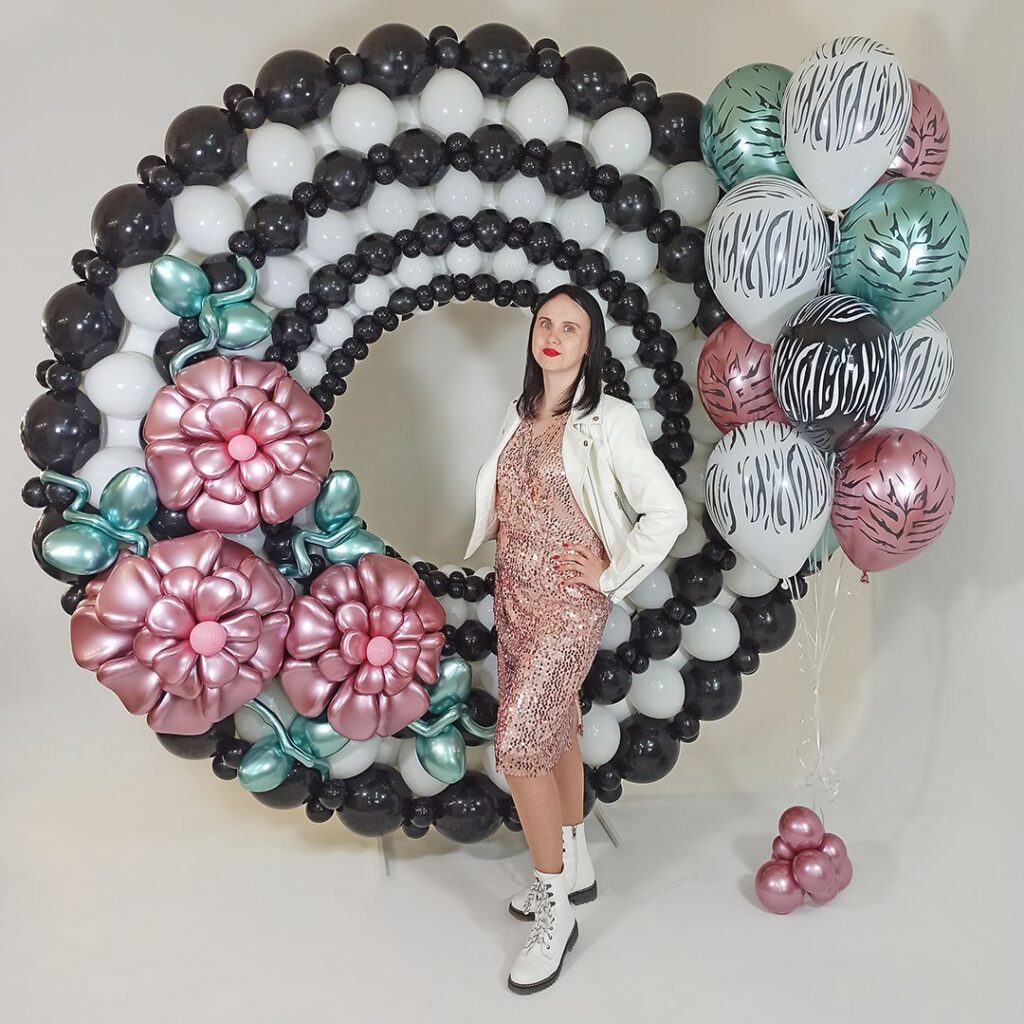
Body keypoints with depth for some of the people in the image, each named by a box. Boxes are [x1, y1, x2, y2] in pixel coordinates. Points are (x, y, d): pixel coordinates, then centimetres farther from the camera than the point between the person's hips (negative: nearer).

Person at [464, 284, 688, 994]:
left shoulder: (609, 420, -13)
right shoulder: (521, 414, 9)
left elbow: (667, 512, -16)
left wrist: (611, 577, -13)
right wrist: (506, 548, 13)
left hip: (568, 601, -7)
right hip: (513, 592, 7)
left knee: (519, 744, -11)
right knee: (553, 727, 16)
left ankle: (555, 912, 5)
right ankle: (576, 870, 34)